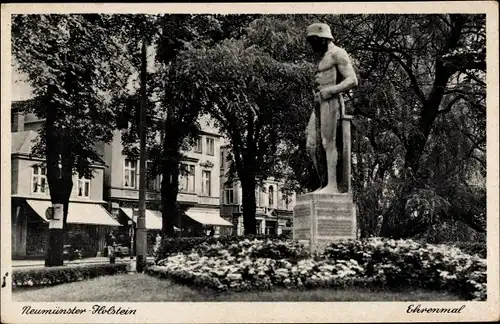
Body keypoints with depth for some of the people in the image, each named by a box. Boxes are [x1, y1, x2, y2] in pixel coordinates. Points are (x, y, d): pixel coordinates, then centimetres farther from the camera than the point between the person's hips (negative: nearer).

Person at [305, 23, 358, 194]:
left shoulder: (338, 53, -3)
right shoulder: (324, 58, 26)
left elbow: (353, 81, -12)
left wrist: (329, 91, -19)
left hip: (331, 102, -9)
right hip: (320, 104, 9)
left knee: (328, 144, -11)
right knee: (311, 145, 3)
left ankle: (332, 185, -10)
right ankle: (324, 183, 6)